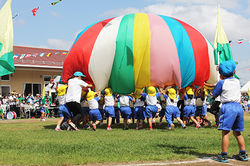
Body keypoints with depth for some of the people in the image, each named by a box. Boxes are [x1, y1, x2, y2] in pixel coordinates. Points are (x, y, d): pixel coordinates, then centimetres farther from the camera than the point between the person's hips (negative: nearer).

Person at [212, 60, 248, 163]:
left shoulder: (222, 82, 0)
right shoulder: (237, 82, 15)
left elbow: (214, 94, 8)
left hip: (228, 107, -6)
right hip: (239, 107, 6)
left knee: (225, 132, -7)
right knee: (237, 132, 15)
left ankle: (223, 156, -10)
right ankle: (243, 154, 18)